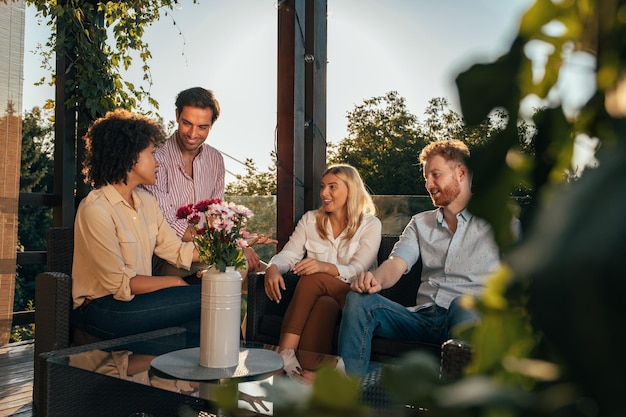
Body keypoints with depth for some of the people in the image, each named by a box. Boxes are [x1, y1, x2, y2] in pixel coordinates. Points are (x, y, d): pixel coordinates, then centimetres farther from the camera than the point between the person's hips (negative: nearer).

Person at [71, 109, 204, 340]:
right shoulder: (96, 210, -17)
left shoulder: (146, 201, 9)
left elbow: (176, 250, 3)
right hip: (102, 310, -7)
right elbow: (119, 284, -18)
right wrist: (175, 282, -12)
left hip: (137, 298, 7)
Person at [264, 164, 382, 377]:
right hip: (319, 295, 3)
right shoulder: (310, 219, 12)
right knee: (324, 305, -33)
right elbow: (288, 254, 2)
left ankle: (285, 354, -36)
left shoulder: (370, 225, 0)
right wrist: (273, 268, -23)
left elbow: (357, 270, -13)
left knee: (312, 279, -31)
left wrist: (325, 267, -33)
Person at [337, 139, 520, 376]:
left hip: (470, 315, -3)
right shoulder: (420, 223, 21)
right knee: (359, 299, -20)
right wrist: (376, 280, -19)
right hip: (424, 318, 4)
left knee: (462, 303, -38)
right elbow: (396, 264, 6)